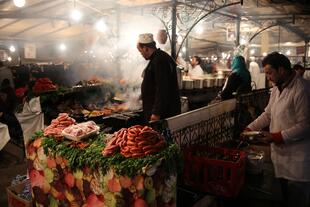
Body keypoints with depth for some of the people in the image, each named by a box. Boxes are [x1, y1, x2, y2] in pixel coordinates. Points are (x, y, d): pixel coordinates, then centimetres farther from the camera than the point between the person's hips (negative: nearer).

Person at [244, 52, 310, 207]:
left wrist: (280, 136, -21)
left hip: (297, 158, -8)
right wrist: (250, 129, 6)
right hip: (280, 153, 8)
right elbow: (267, 114, 14)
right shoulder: (276, 89, 9)